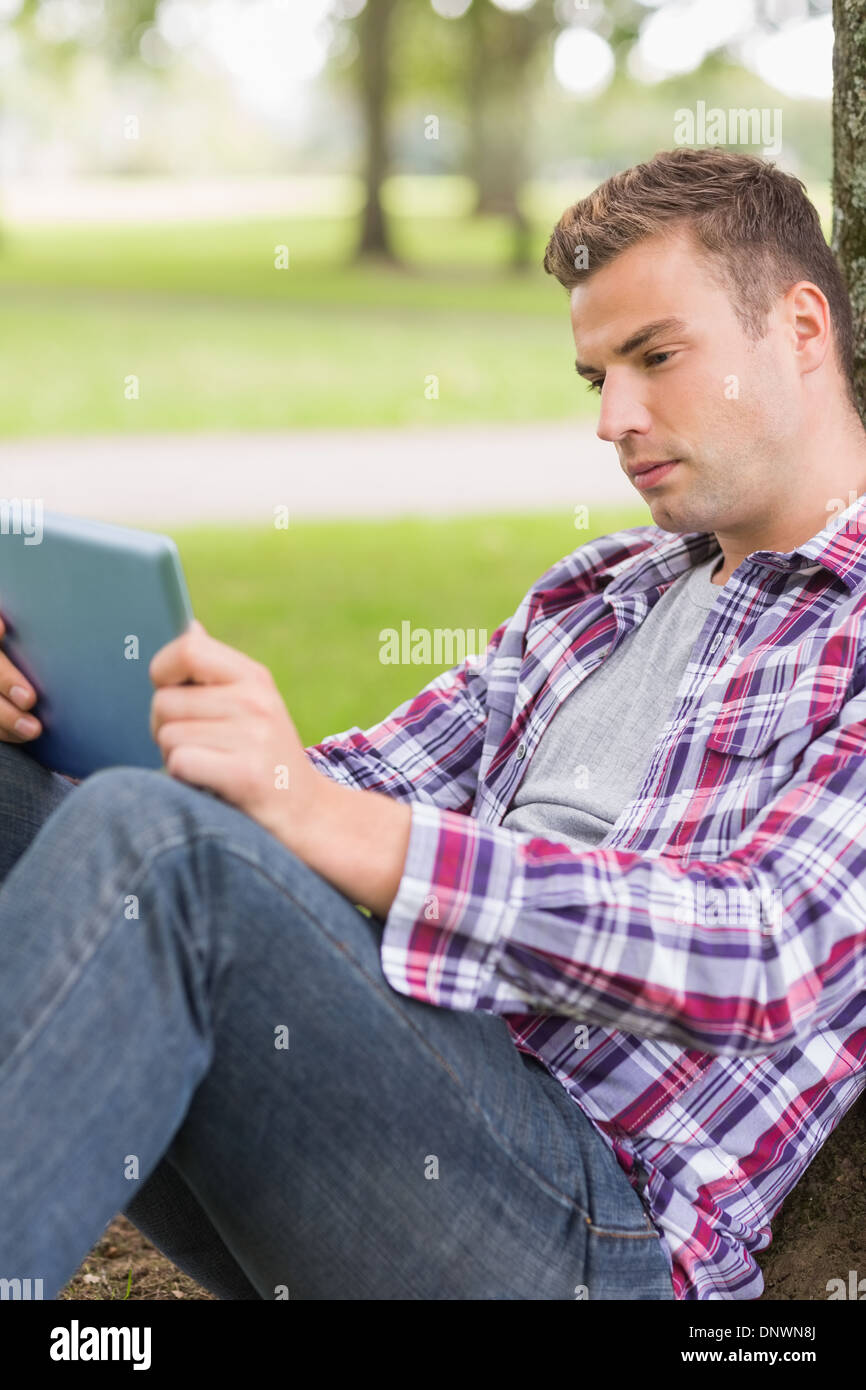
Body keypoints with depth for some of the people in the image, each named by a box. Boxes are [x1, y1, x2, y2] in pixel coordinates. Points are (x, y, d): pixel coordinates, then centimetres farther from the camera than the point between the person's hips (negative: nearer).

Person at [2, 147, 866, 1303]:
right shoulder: (594, 592, 25)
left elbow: (761, 957, -16)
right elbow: (368, 785, 21)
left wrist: (324, 818, -26)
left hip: (600, 1217, -7)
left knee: (154, 836, -31)